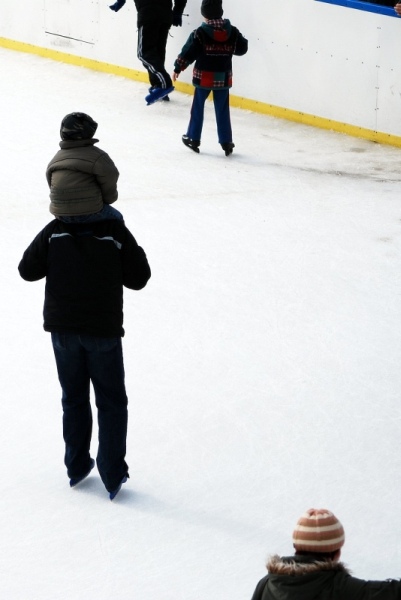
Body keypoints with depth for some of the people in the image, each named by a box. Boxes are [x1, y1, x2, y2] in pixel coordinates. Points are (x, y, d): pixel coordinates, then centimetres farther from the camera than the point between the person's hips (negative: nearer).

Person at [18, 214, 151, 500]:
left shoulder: (54, 231, -8)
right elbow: (138, 278, -6)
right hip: (103, 329, -2)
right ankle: (112, 476, 10)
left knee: (73, 398, 19)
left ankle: (77, 465, 27)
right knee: (111, 402, 10)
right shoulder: (116, 232, -13)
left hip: (63, 328, 2)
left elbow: (28, 270, -1)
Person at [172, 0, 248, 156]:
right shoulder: (232, 32, -4)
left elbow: (188, 52, -11)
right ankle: (226, 142, 11)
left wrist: (177, 68, 0)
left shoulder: (200, 33, -14)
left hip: (204, 77, -3)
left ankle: (193, 139, 17)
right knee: (222, 110, 9)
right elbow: (242, 48, 6)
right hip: (224, 77, 3)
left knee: (198, 107, 11)